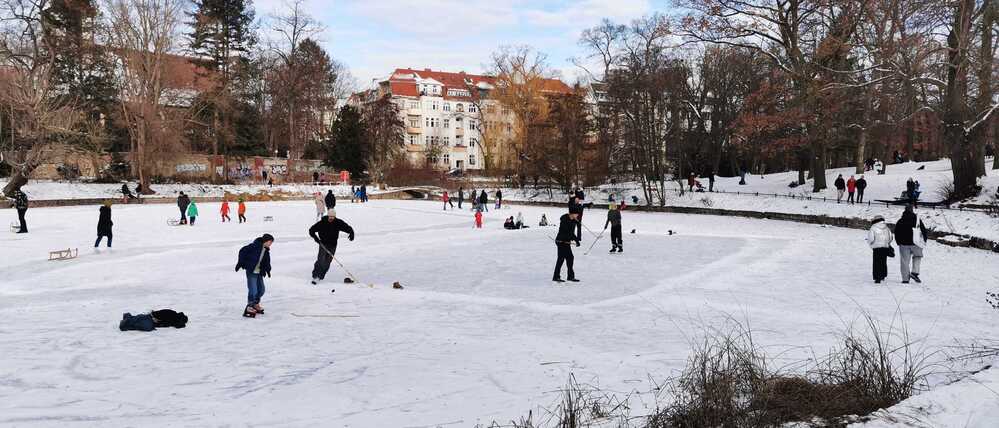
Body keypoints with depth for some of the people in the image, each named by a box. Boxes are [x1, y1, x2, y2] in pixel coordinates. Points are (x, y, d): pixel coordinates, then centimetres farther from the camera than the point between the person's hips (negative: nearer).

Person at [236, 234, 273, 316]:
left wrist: (268, 270, 9)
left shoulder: (266, 251, 8)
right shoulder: (254, 246, -16)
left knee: (261, 290, 15)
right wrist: (240, 263, -14)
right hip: (251, 272, -8)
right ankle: (249, 307, 6)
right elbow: (242, 251, -15)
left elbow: (266, 262, 19)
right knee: (253, 291, -10)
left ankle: (256, 304, 36)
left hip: (259, 273, 8)